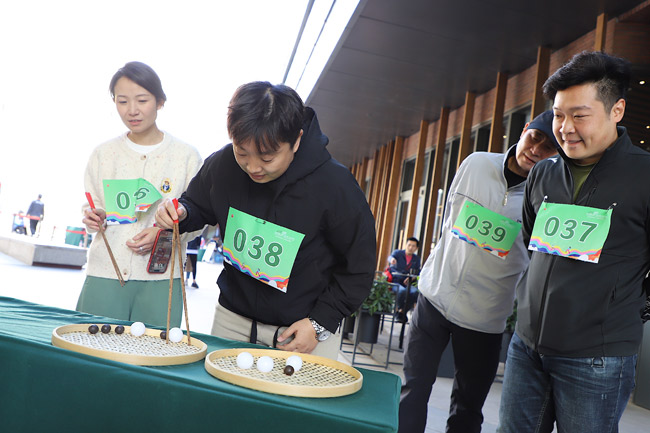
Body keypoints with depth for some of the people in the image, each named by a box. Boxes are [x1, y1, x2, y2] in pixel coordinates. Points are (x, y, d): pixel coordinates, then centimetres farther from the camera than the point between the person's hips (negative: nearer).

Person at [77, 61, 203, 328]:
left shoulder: (186, 156, 2)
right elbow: (91, 211, 18)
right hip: (104, 275, 2)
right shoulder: (103, 154, 10)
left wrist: (164, 232, -15)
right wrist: (92, 219, -4)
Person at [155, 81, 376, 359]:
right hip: (232, 318, 4)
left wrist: (320, 323, -14)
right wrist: (181, 213, -14)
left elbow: (359, 267, -11)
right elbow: (198, 206, 10)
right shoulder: (222, 165, -12)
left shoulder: (335, 185, -22)